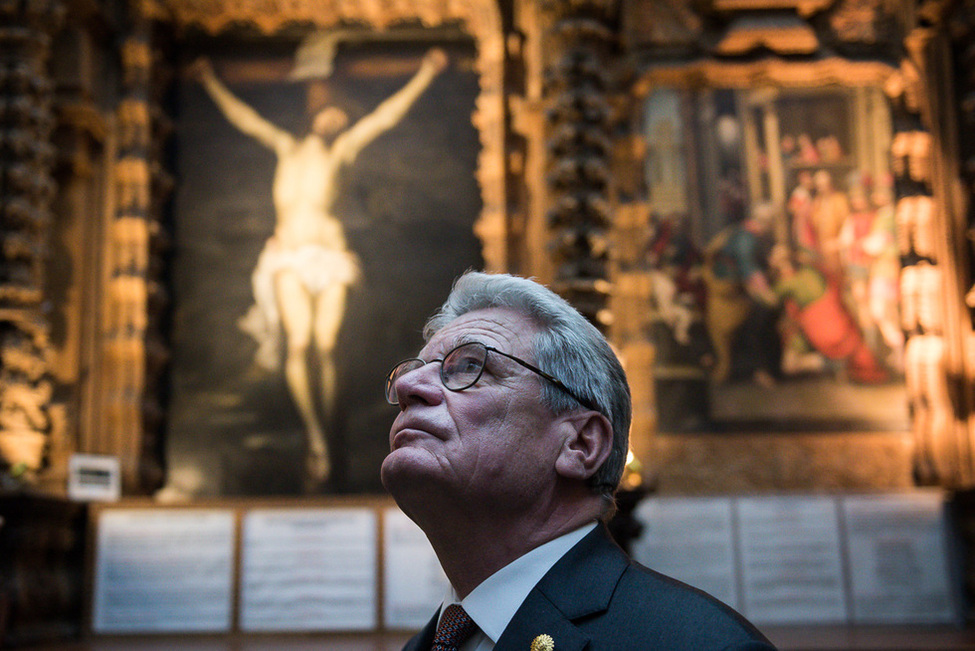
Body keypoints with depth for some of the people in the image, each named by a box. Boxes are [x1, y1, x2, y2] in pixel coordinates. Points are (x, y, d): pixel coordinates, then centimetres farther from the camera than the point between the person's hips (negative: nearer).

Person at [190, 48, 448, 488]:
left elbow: (386, 116, 13)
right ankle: (316, 439, -12)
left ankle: (322, 450, 0)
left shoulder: (339, 151, 13)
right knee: (299, 342, -16)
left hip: (329, 256, -1)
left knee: (324, 347, -10)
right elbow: (244, 118, 28)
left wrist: (425, 74, 13)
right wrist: (210, 82, 34)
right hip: (288, 258, 1)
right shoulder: (287, 147, 19)